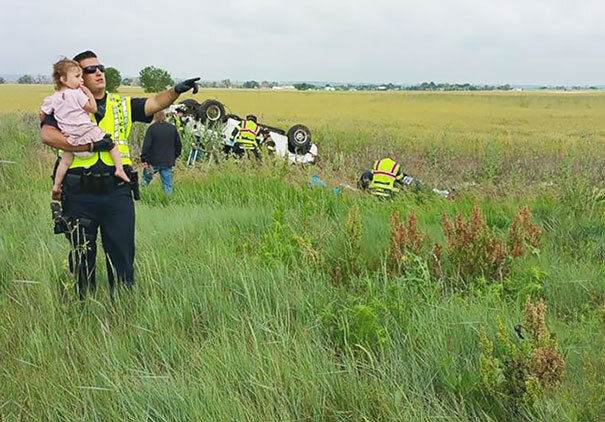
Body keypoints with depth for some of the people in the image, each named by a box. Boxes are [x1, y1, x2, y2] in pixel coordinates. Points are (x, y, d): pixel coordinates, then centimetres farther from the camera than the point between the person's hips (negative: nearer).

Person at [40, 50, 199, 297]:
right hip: (80, 195, -2)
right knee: (82, 256, 10)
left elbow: (155, 103, 0)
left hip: (117, 193, 2)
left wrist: (176, 91, -20)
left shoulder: (122, 105, 13)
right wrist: (90, 145, -18)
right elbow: (47, 135, -14)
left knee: (122, 254, 7)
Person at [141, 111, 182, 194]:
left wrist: (144, 160, -9)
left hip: (153, 162, -3)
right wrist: (174, 157, 23)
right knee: (167, 184, 5)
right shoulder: (173, 128, 7)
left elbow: (146, 145, -11)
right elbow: (179, 146, 13)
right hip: (168, 162, 3)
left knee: (146, 179, 15)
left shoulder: (151, 128, -5)